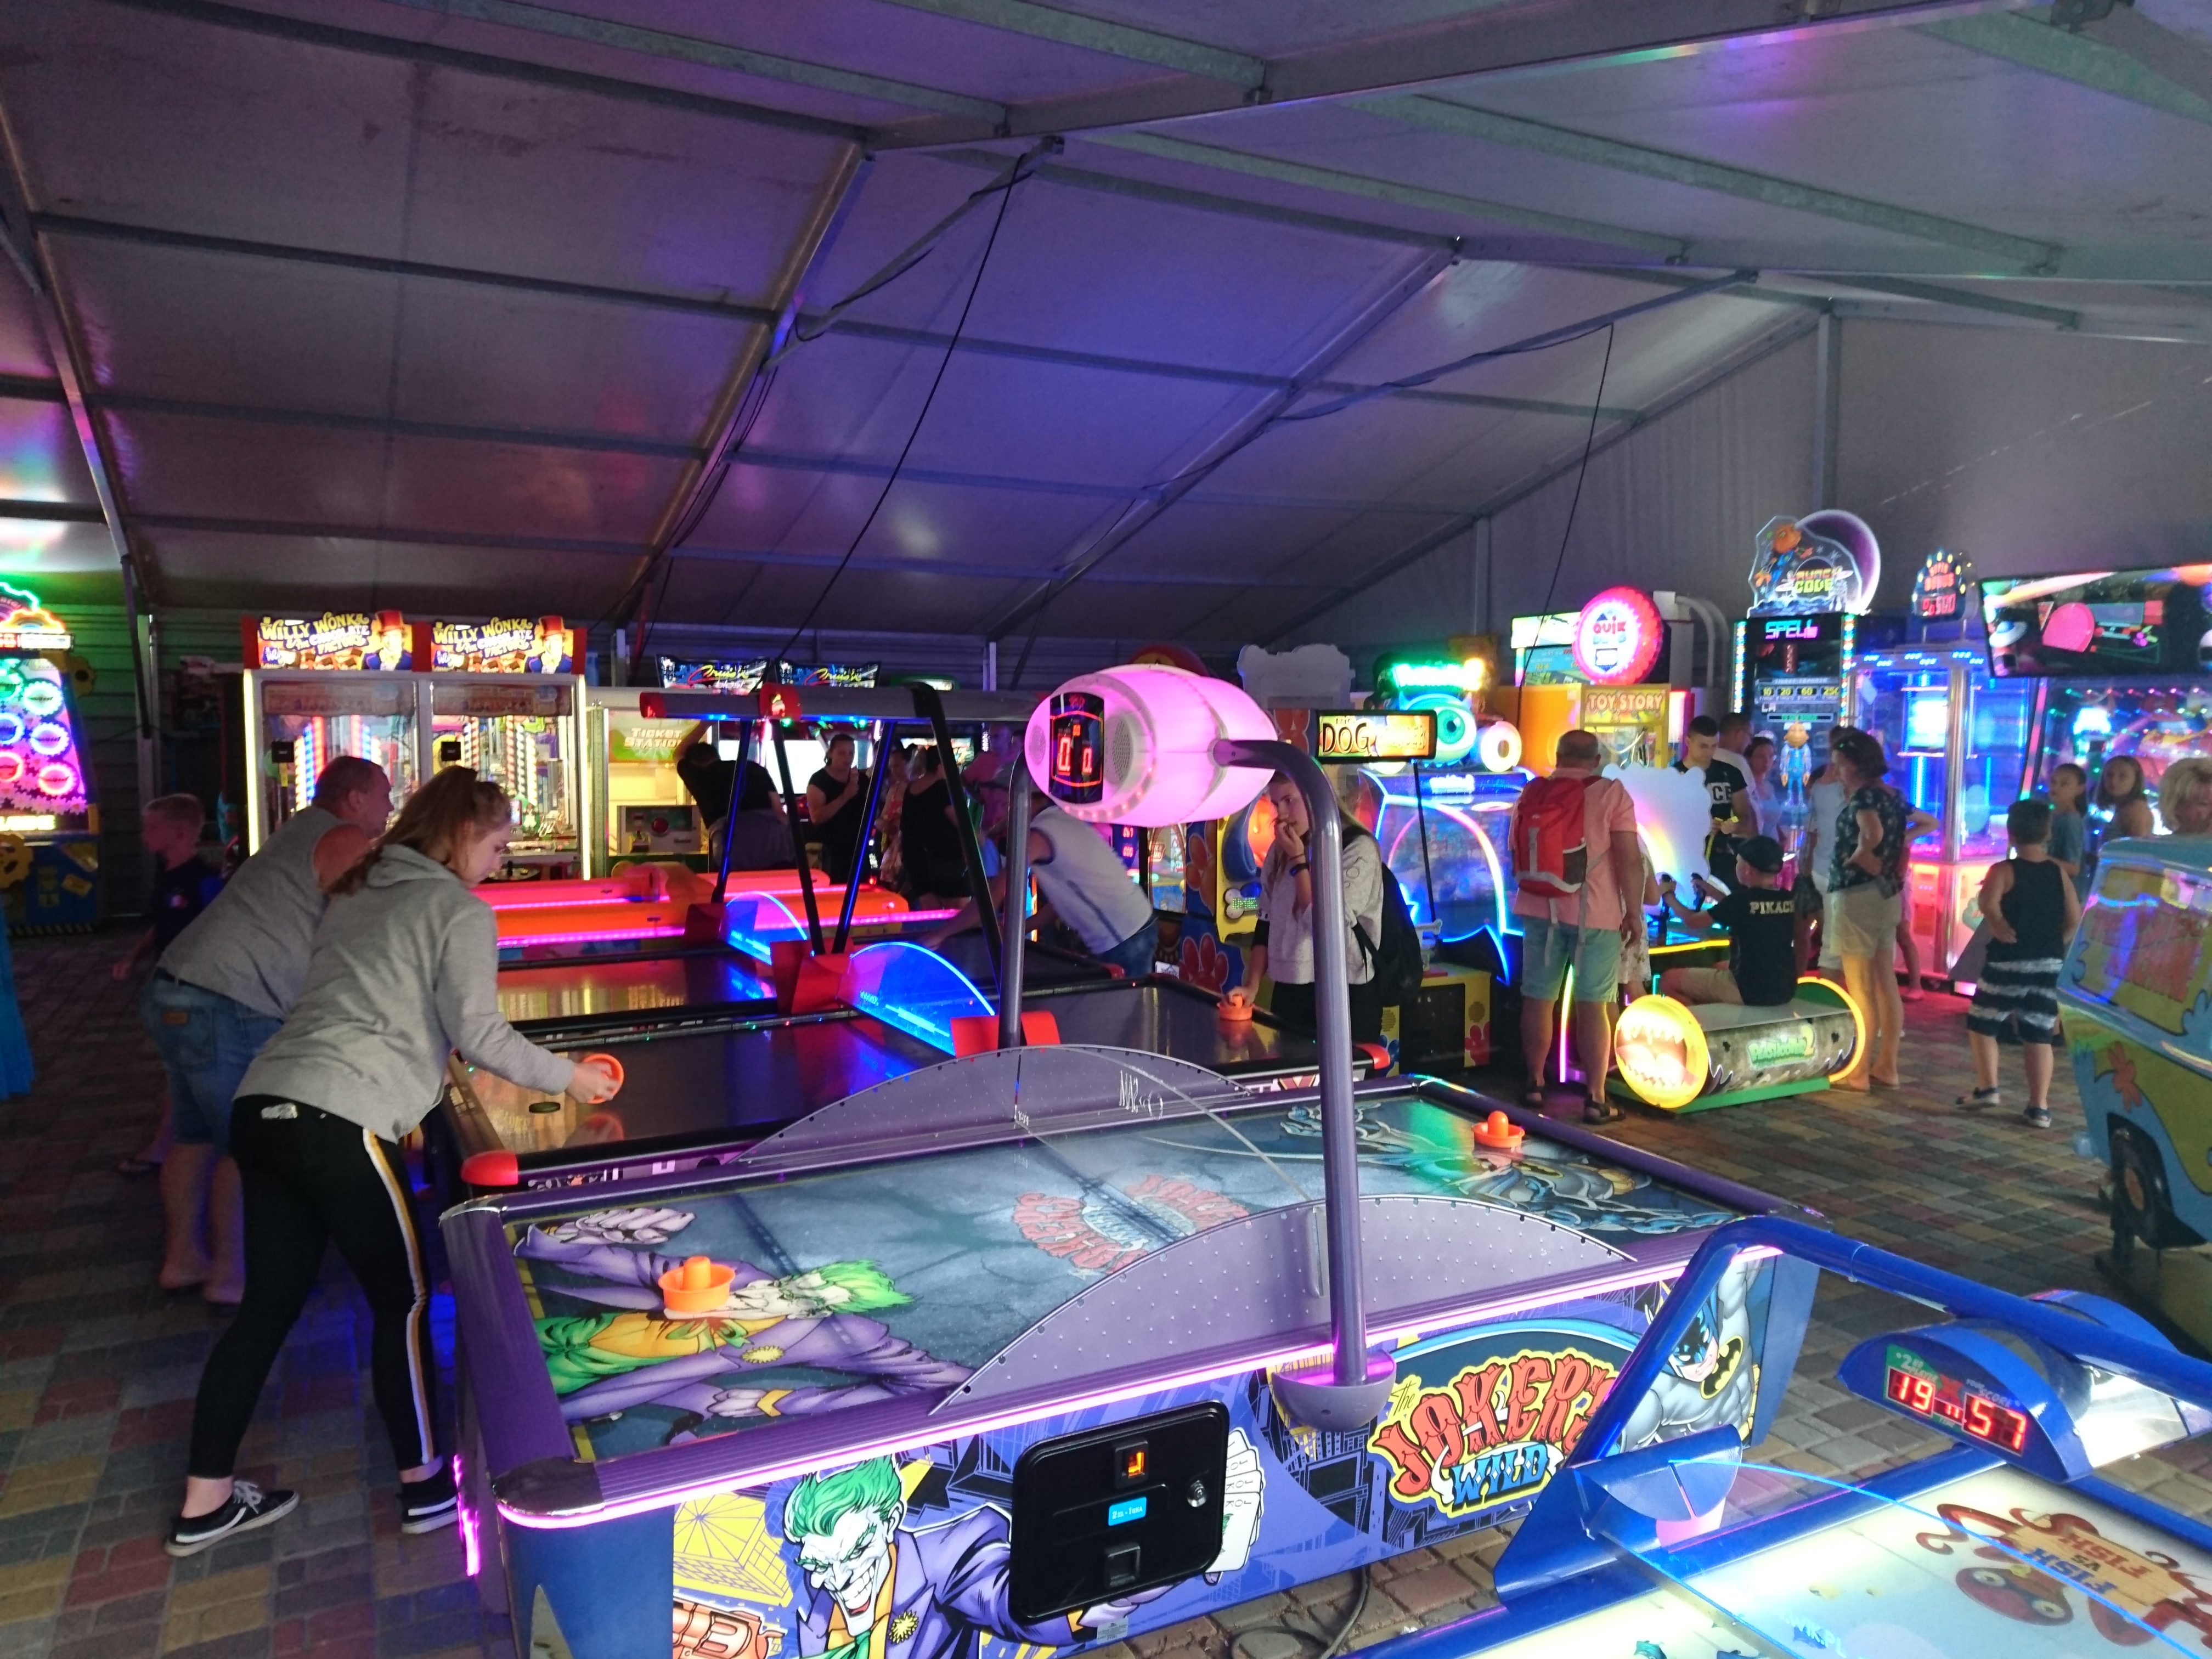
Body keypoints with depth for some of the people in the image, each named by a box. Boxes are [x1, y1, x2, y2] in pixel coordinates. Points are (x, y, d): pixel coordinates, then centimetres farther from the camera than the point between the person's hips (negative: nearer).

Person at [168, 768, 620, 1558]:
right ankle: (424, 1483, 20)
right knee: (403, 1298, 9)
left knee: (271, 1302, 17)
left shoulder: (356, 894, 22)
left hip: (265, 1103, 8)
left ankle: (205, 1500, 26)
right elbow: (478, 1036, -7)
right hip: (337, 1123, -8)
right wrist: (570, 1077, 4)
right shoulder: (460, 911, -2)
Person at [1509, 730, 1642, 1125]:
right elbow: (1629, 858, -13)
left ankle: (1535, 1084, 22)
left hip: (1538, 909, 4)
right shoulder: (1611, 794, -8)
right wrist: (1634, 910, -5)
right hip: (1594, 913, -4)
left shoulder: (1531, 793, 7)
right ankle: (1595, 1098, 2)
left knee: (1538, 998, 12)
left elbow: (1516, 852, 18)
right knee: (1593, 1004, 0)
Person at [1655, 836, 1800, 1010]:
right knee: (1718, 967, 34)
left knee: (1669, 980, 3)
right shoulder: (1789, 900, 2)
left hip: (1750, 990, -8)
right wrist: (1709, 889, 25)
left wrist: (1668, 895, 11)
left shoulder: (1742, 900, -17)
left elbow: (1693, 921, -5)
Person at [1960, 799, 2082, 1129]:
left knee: (1982, 1024, 12)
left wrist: (1999, 926, -11)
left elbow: (1988, 903, -28)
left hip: (2009, 962, -4)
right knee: (2040, 1035, 7)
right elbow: (2075, 918, 3)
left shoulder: (2004, 871, -9)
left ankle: (1987, 1088, 8)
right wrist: (2053, 941, 15)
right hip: (2051, 963, 4)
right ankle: (2039, 1107, 7)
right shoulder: (2058, 872, 5)